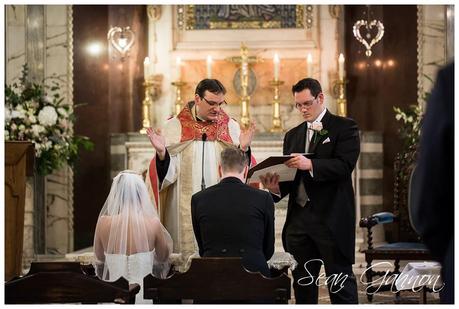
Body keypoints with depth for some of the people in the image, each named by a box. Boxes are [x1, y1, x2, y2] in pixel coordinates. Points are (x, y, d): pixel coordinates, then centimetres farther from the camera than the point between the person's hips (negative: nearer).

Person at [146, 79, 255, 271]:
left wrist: (243, 149, -16)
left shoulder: (231, 127, 6)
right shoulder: (174, 127, 2)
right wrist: (162, 153, -21)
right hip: (185, 209, -1)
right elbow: (168, 173, -3)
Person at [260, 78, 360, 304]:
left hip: (332, 218, -6)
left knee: (340, 284, -4)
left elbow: (345, 166, -14)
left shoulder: (344, 128, 1)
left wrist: (311, 164, -27)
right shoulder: (292, 136, 19)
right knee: (303, 284, 8)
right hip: (299, 219, 6)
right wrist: (276, 187, -7)